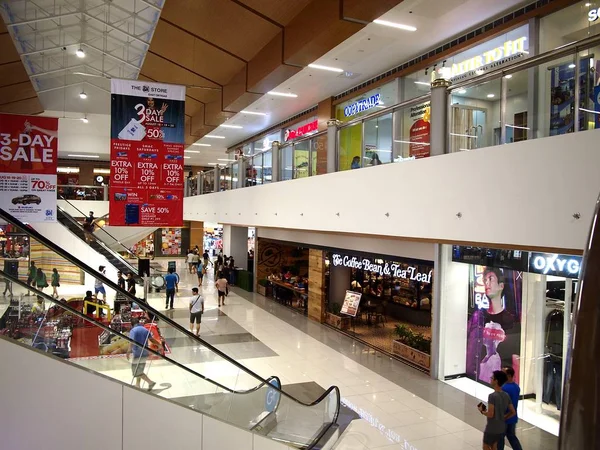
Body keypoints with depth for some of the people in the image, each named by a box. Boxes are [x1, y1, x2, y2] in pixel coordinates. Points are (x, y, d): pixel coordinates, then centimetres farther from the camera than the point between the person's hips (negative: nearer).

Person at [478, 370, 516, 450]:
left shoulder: (492, 396, -24)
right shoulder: (506, 395, -1)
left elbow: (490, 414, -25)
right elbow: (513, 412, 4)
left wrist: (482, 411, -6)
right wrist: (503, 418, 11)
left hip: (491, 429, -7)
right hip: (501, 428, 7)